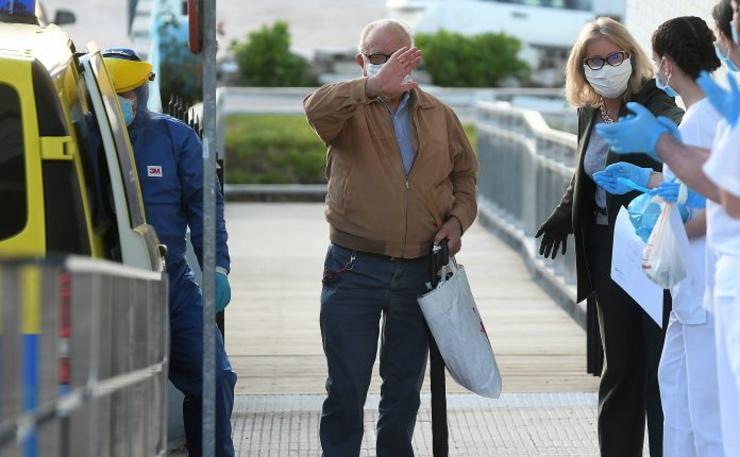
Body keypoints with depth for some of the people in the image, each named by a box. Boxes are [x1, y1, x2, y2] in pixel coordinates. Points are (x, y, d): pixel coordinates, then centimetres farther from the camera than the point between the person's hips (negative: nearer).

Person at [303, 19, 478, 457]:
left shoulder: (439, 115, 11)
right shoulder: (351, 109, -2)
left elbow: (465, 172, 21)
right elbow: (316, 109, -25)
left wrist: (458, 217, 2)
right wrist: (373, 85, -40)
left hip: (418, 271, 3)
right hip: (355, 269, -3)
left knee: (405, 385, 13)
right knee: (346, 387, 0)